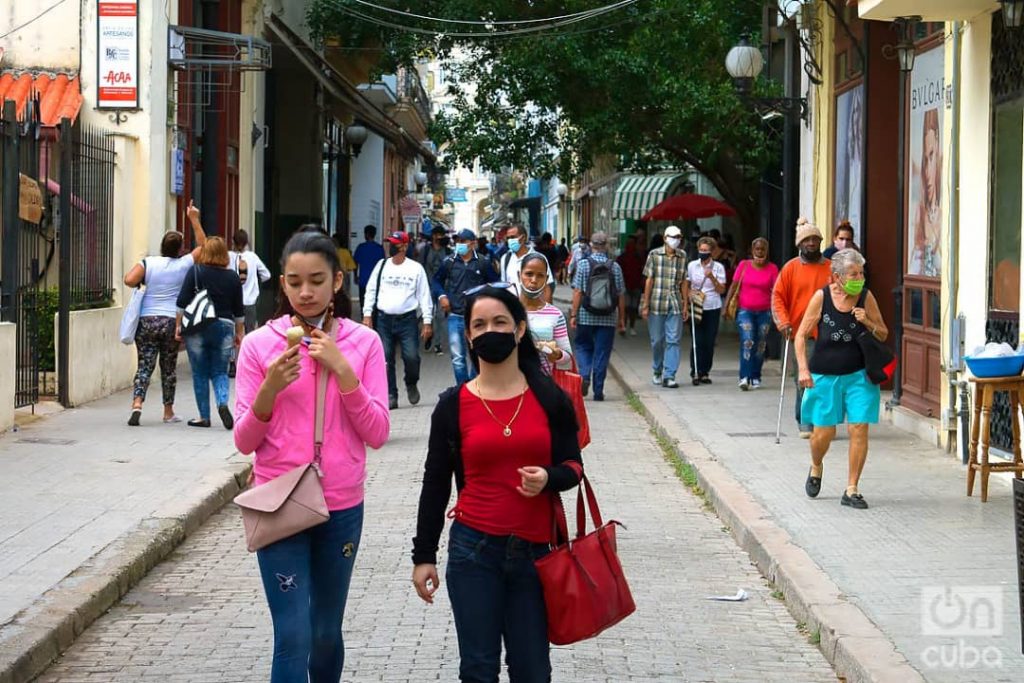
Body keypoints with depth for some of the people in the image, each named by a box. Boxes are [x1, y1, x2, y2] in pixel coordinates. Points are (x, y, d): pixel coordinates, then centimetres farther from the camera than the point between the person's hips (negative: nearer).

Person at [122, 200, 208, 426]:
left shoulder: (148, 263, -2)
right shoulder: (183, 265, -1)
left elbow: (129, 280, -14)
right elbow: (202, 245, 13)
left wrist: (141, 283, 8)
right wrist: (194, 219, 16)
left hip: (146, 321, 0)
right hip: (172, 321, 0)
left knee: (145, 366, 0)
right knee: (169, 367, 12)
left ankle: (137, 404, -20)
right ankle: (168, 412, 20)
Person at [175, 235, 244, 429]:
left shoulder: (195, 272, -3)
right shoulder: (233, 277, 4)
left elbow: (183, 302, -6)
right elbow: (239, 310, 9)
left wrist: (178, 325, 2)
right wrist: (239, 333, 19)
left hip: (197, 329, -2)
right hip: (224, 327, 2)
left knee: (200, 374, 7)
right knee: (220, 372, 9)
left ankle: (204, 416, 9)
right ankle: (223, 403, -17)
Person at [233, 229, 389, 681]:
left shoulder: (363, 343, -2)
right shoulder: (259, 344, -4)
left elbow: (377, 434, -7)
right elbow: (245, 442, -4)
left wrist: (342, 368, -17)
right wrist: (270, 387, -21)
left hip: (341, 508, 2)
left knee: (326, 634, 15)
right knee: (293, 639, -8)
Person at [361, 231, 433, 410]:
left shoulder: (416, 268, 2)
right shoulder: (382, 266, 8)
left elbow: (424, 295, 3)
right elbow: (371, 290, 10)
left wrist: (427, 321, -3)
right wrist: (367, 315, 1)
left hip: (407, 320, -2)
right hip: (384, 319, 2)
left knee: (411, 357, -12)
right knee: (385, 360, 1)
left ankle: (411, 384, 18)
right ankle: (390, 396, 9)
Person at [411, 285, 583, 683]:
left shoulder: (550, 399, 3)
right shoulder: (453, 406, 2)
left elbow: (573, 466, 7)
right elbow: (436, 484, 6)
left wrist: (548, 478, -16)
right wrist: (423, 555, 5)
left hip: (534, 551, 1)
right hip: (473, 550, 0)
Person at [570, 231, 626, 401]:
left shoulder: (583, 264, -4)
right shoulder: (615, 266, 0)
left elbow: (577, 292, -6)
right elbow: (621, 295, 3)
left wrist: (574, 314, -1)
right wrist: (621, 318, 11)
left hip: (586, 317, -1)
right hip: (608, 319, 1)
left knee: (583, 347, 15)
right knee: (602, 353, 6)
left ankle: (584, 376, -8)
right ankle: (598, 391, 6)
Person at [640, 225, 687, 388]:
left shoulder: (682, 256, 7)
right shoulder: (654, 254, 0)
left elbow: (683, 281, 10)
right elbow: (649, 280, 0)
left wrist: (685, 303, 6)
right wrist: (645, 305, -2)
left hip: (675, 305, 2)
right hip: (657, 303, -2)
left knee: (673, 340, -5)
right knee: (657, 340, 7)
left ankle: (669, 376, -5)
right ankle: (656, 372, 26)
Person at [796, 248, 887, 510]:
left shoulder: (866, 298, -3)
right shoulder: (822, 297, -9)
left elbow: (883, 335, 7)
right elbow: (801, 335, -3)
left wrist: (867, 322, -14)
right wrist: (803, 369, -13)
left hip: (858, 375, 1)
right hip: (825, 375, -1)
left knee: (859, 429, -6)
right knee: (824, 432, 2)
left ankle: (851, 490, 4)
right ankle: (816, 468, 36)